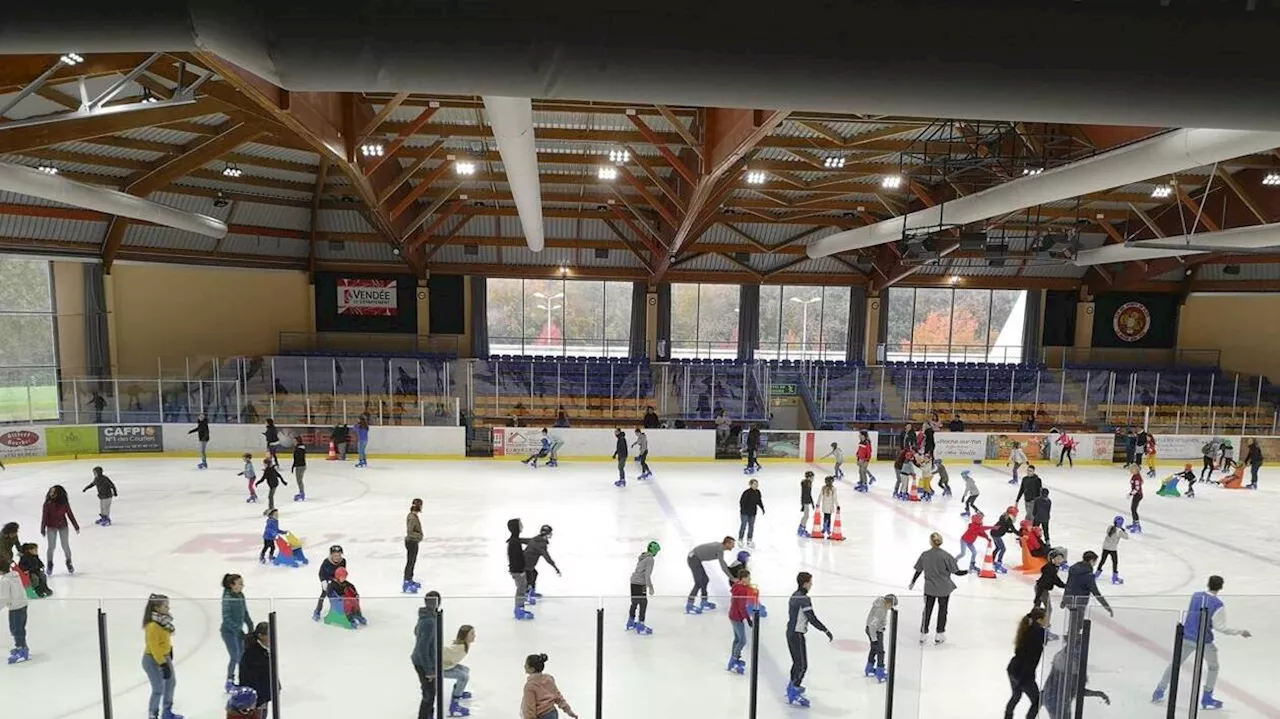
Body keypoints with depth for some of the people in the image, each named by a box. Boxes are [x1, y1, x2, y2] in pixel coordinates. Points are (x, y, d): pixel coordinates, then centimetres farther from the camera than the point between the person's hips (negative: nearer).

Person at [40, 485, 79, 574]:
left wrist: (76, 526, 1)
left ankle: (69, 563, 30)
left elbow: (70, 514, -4)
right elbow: (44, 517, -8)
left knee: (65, 546, 11)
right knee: (51, 547, 7)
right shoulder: (47, 503, -14)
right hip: (51, 527, -1)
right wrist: (43, 529, -6)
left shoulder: (64, 503, -11)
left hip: (63, 526, 1)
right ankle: (49, 564, 30)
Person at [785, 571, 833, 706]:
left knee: (797, 661, 23)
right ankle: (793, 695, -2)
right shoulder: (804, 599, -21)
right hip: (797, 635, -9)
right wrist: (826, 630, -13)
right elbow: (812, 618, -22)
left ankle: (793, 686, 38)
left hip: (791, 632, 9)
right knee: (802, 665, -4)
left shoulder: (794, 595, 8)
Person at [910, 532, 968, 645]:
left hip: (929, 589, 2)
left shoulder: (924, 555, -9)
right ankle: (939, 636, 22)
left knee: (927, 611, 14)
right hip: (944, 589, -2)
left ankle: (923, 635, 20)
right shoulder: (946, 556, -16)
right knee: (942, 611, 15)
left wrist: (912, 583, 12)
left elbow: (918, 571, -1)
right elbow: (956, 572, -13)